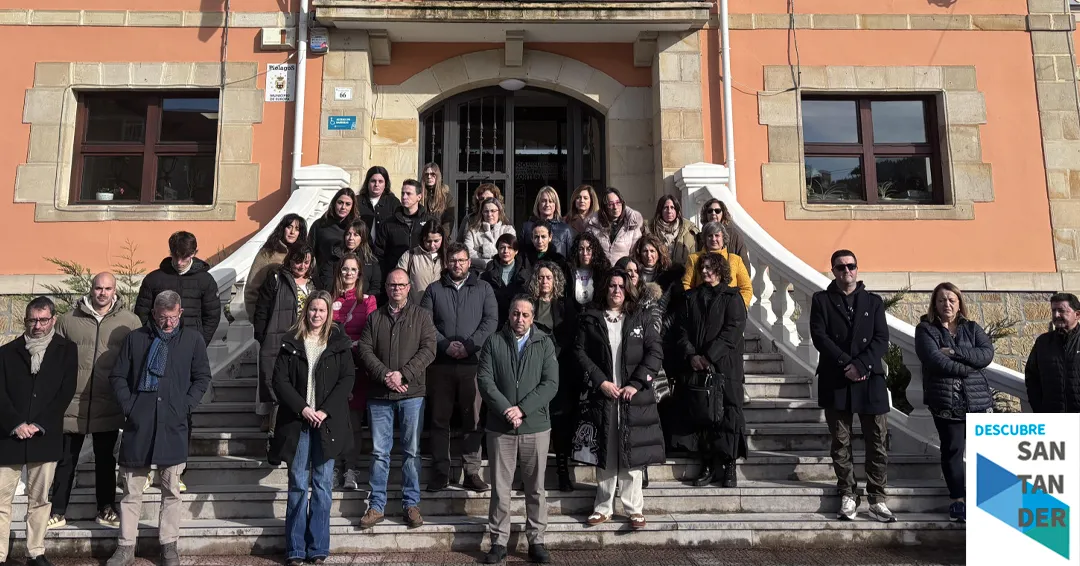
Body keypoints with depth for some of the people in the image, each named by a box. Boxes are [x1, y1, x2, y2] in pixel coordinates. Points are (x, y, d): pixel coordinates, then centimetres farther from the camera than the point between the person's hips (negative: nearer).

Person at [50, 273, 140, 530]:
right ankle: (58, 512, 24)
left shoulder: (130, 321, -2)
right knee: (66, 460, 10)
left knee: (105, 460, 14)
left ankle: (106, 509, 26)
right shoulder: (68, 320, 0)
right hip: (72, 403, 0)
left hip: (109, 406, 0)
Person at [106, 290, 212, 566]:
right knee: (131, 490, 8)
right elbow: (117, 376, 8)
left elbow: (202, 377, 7)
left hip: (173, 425, -1)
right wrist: (128, 405, -3)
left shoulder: (192, 339, 3)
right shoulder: (135, 338, 5)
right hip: (138, 424, 1)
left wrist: (186, 406, -3)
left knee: (171, 489, 7)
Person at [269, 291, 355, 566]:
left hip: (328, 421, 0)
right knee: (297, 484, 4)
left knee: (322, 484, 5)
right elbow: (279, 379, -1)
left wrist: (325, 411, -11)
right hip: (297, 420, 0)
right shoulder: (292, 342, 4)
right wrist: (302, 408, -11)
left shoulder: (339, 342, 3)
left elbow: (347, 379, -2)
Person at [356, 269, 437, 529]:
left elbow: (428, 349, -4)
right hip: (379, 394, 2)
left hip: (412, 393, -1)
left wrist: (403, 374, -14)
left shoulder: (421, 316, 5)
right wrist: (385, 375, -12)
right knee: (379, 452, 6)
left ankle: (411, 504, 15)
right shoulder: (375, 317, 11)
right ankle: (376, 505, 17)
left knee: (412, 451, 4)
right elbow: (365, 350, 2)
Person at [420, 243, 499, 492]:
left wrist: (469, 345, -13)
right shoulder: (434, 290, 11)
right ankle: (440, 472, 14)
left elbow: (491, 321, 0)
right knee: (439, 419, 5)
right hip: (441, 364, 1)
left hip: (473, 362, -1)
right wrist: (446, 345, -12)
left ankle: (472, 472, 9)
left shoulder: (483, 289, 10)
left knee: (474, 419, 1)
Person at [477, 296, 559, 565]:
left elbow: (550, 384, -5)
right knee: (500, 489, 7)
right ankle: (499, 542, 20)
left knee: (536, 489, 9)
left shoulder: (545, 343, 2)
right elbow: (484, 379, -5)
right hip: (500, 427, 0)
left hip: (536, 426, 0)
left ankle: (536, 541, 22)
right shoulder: (493, 342, 3)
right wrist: (506, 410, -16)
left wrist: (522, 409, -14)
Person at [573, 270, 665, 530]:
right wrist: (601, 382, -10)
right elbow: (580, 352, 0)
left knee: (632, 453, 3)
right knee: (604, 453, 5)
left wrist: (636, 384, -8)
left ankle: (635, 509, 14)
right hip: (602, 395, 0)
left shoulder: (639, 318, 7)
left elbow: (655, 352, 1)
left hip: (634, 396, 0)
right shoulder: (590, 319, 5)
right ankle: (603, 508, 16)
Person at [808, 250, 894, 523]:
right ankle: (848, 496, 14)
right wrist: (846, 363, -13)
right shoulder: (821, 300, 8)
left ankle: (877, 500, 7)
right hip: (836, 381, -1)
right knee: (841, 443, 4)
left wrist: (861, 364, -13)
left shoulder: (873, 301, 13)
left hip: (870, 379, 1)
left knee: (877, 442, 0)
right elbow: (819, 336, -4)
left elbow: (881, 339, 2)